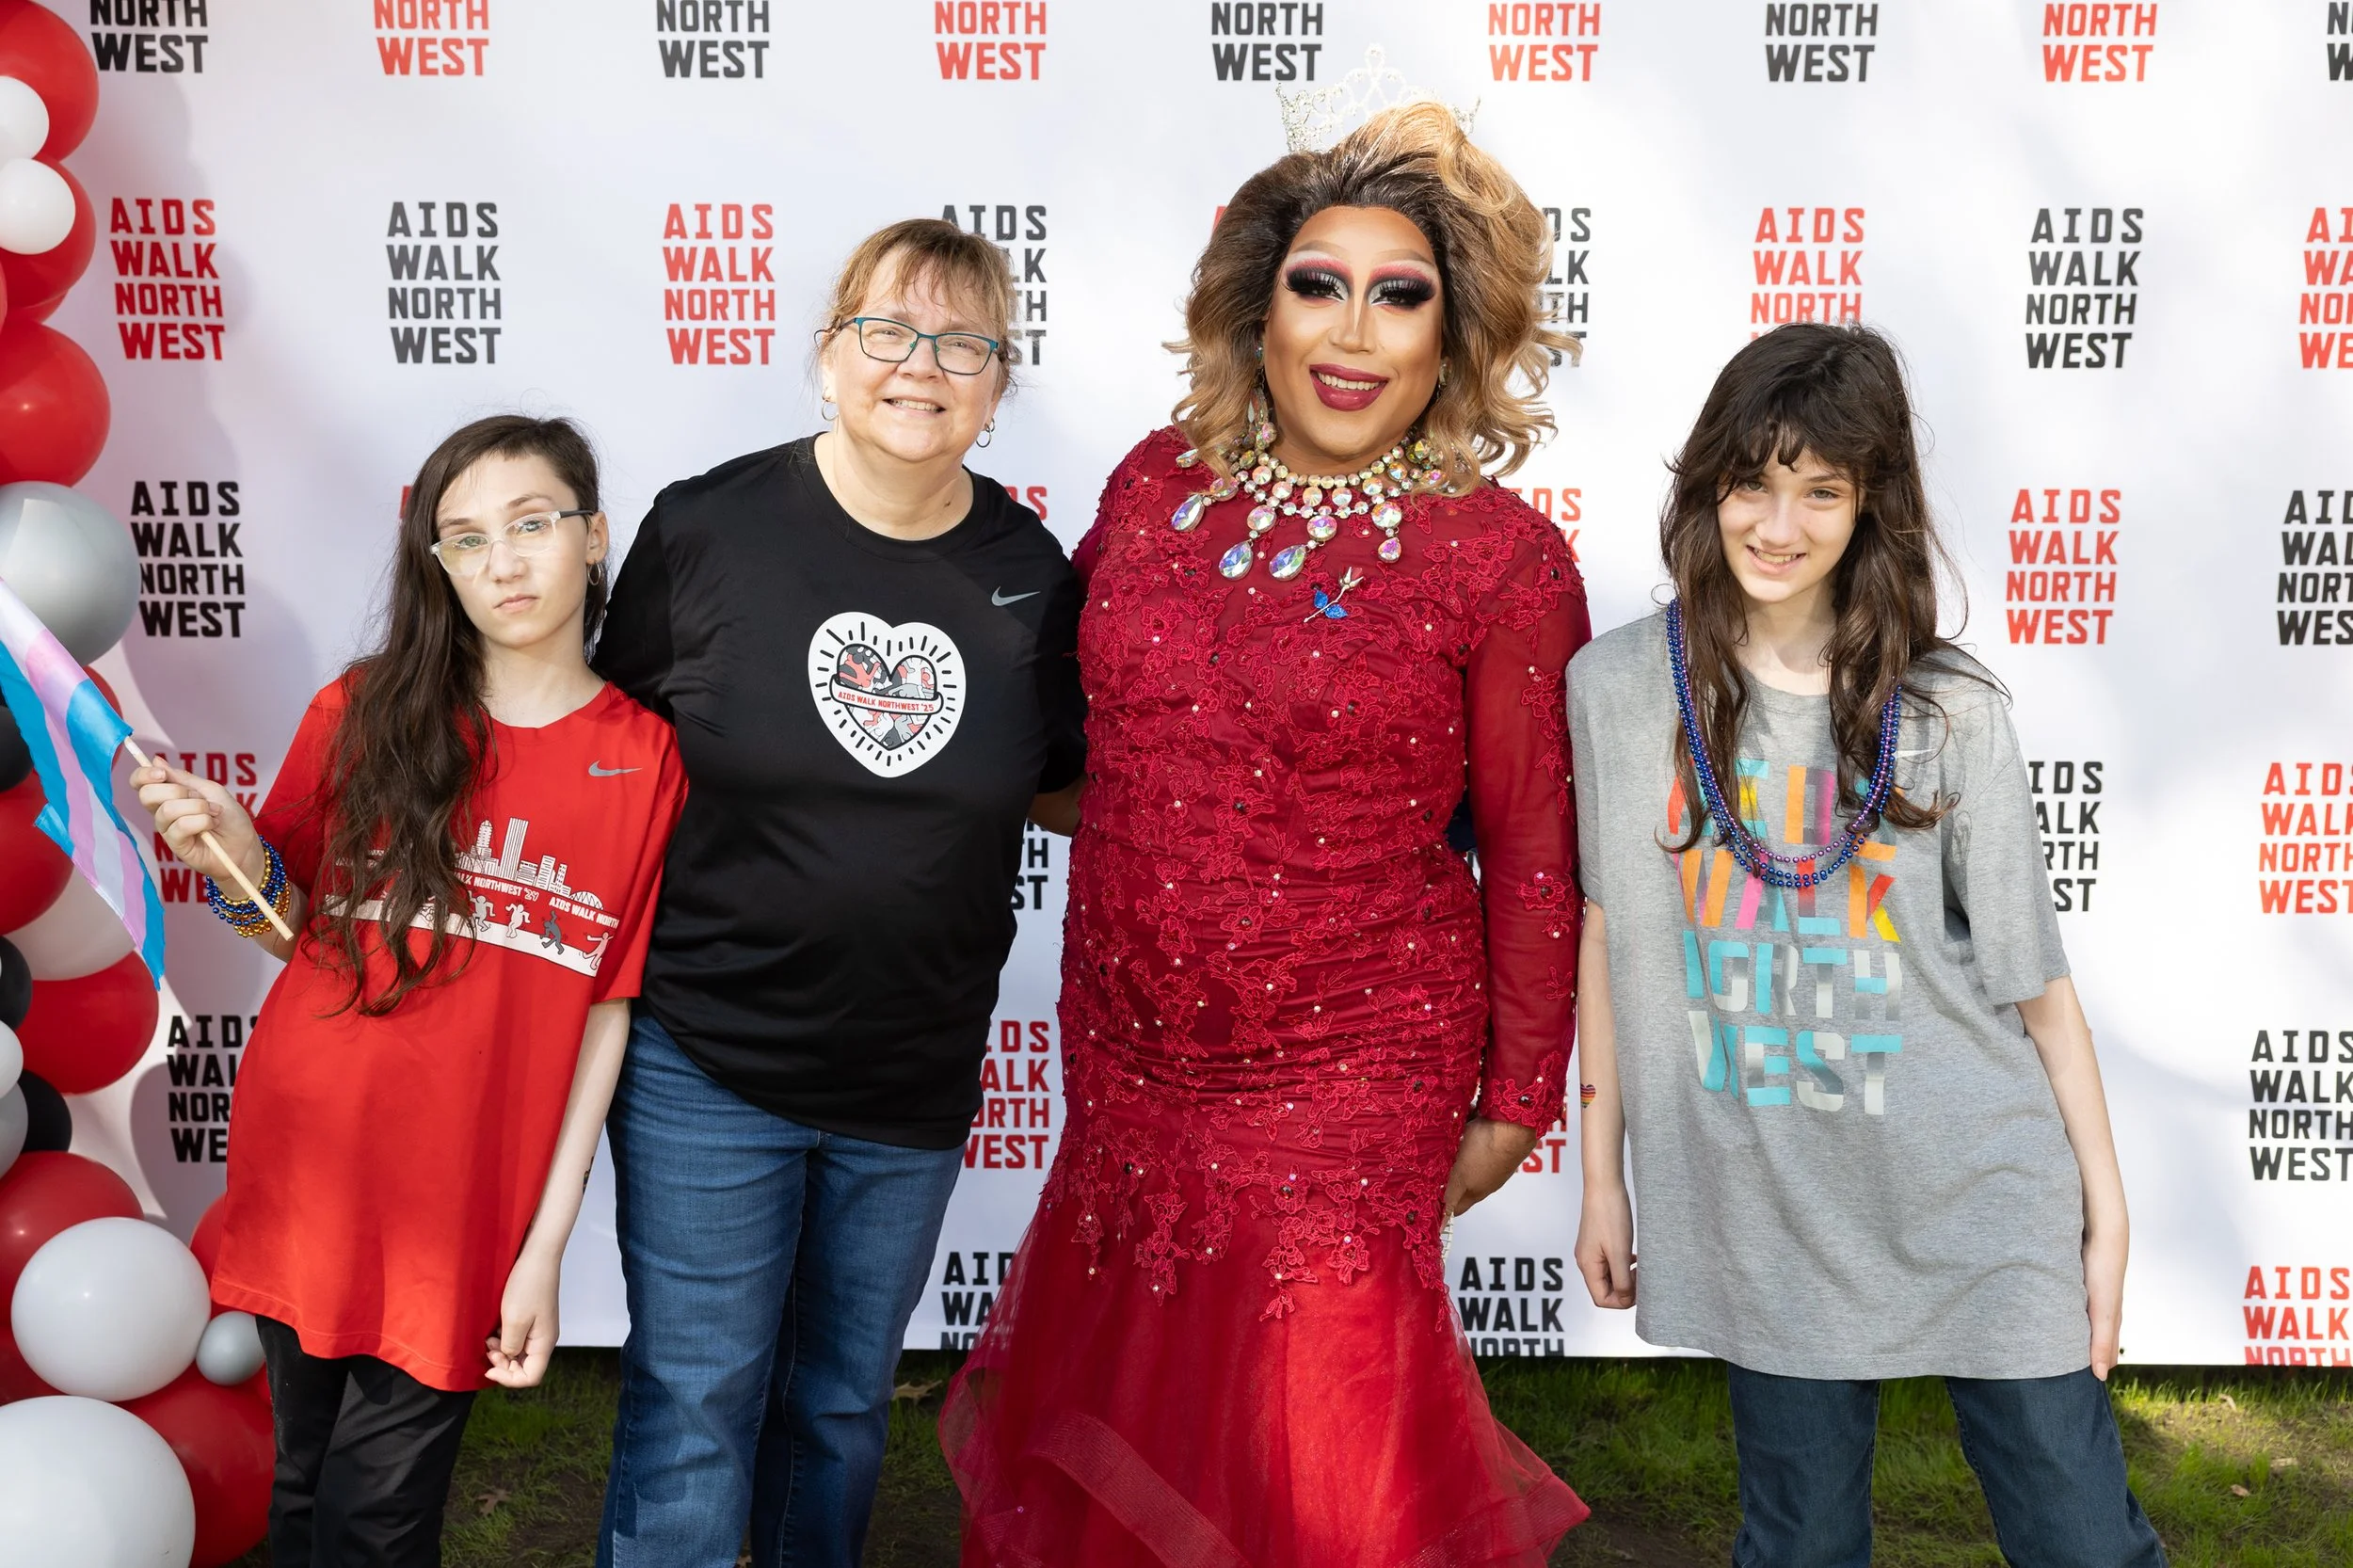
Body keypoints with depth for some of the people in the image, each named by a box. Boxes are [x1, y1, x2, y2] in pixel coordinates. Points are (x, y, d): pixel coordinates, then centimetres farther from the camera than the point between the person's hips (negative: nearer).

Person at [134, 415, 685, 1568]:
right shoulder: (366, 713, 0)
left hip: (461, 1210, -2)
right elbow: (297, 929, 8)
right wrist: (236, 857, -15)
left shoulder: (644, 762, -5)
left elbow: (607, 1012, -4)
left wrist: (545, 1247, -6)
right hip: (307, 1169, 2)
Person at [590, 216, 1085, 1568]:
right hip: (708, 1059, -2)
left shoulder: (1031, 571, -2)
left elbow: (1061, 787, 10)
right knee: (695, 1404, 4)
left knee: (844, 1403, 19)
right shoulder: (706, 527, -9)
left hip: (916, 1075, 3)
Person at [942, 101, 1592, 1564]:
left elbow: (1535, 854, -7)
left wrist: (1515, 1099, -2)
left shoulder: (1504, 557, -12)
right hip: (1127, 1053, 5)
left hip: (1350, 1074, -4)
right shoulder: (1155, 486, 0)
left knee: (1310, 1431, 9)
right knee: (1121, 1379, 21)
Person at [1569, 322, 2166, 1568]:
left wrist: (2106, 1212, 0)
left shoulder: (1946, 713, -4)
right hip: (1766, 1216, 1)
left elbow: (2035, 976, 0)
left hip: (1978, 1200, 0)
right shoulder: (1619, 691, -2)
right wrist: (1603, 1176, 8)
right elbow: (1606, 936, 5)